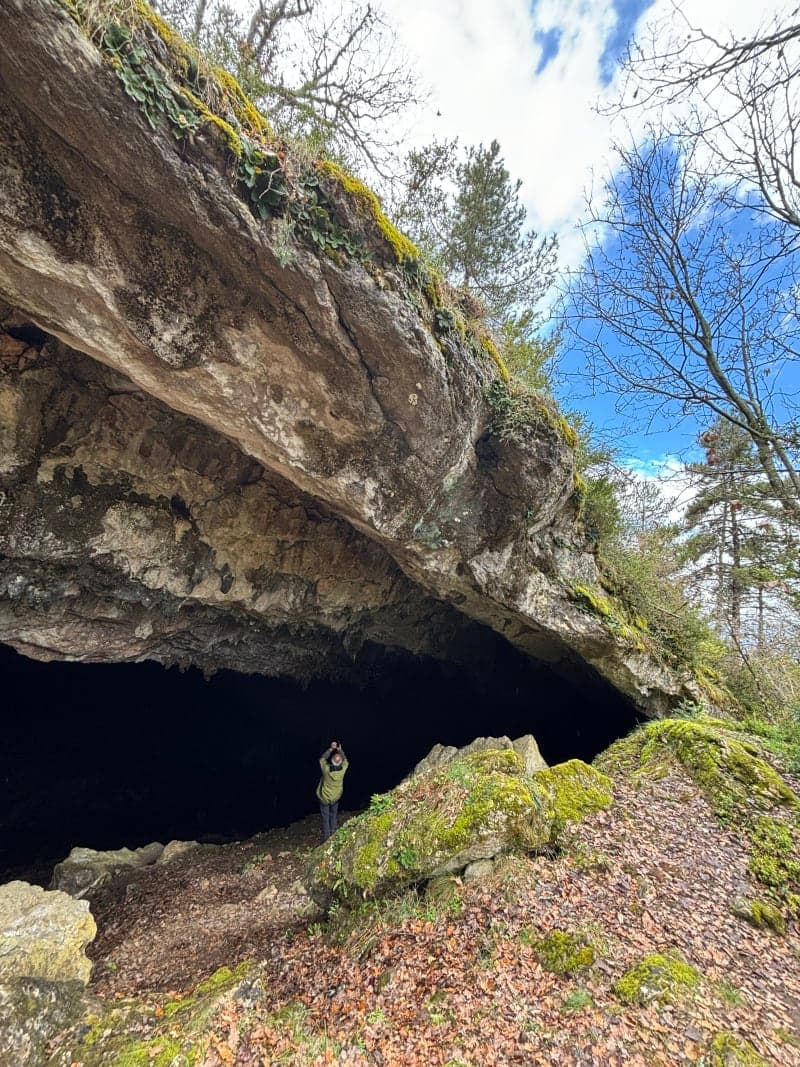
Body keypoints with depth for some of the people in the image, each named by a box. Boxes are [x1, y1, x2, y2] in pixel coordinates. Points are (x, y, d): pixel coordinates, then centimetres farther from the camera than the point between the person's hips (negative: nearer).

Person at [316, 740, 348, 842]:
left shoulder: (326, 769, -33)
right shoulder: (343, 769, -28)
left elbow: (322, 759, -11)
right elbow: (345, 760, -4)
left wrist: (331, 749, -9)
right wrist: (340, 749, 0)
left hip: (324, 797, -2)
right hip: (336, 797, 2)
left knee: (325, 817, 15)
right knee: (333, 816, 24)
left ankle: (326, 838, 24)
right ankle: (333, 835, 35)